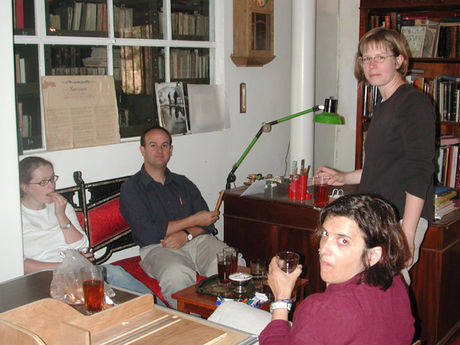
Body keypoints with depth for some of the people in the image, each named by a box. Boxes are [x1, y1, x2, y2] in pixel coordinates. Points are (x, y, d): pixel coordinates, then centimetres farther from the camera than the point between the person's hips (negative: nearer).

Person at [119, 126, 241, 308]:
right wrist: (193, 220, -3)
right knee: (177, 275, -38)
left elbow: (208, 222, 16)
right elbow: (147, 234, -7)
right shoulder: (131, 188, 8)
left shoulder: (183, 183, 24)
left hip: (197, 240, 4)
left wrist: (186, 234, -8)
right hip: (157, 248, -4)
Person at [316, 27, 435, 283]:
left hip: (402, 218, -8)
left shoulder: (414, 103, -11)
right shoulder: (383, 108, 17)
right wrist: (345, 178, 25)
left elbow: (420, 172, -17)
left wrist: (406, 235, -20)